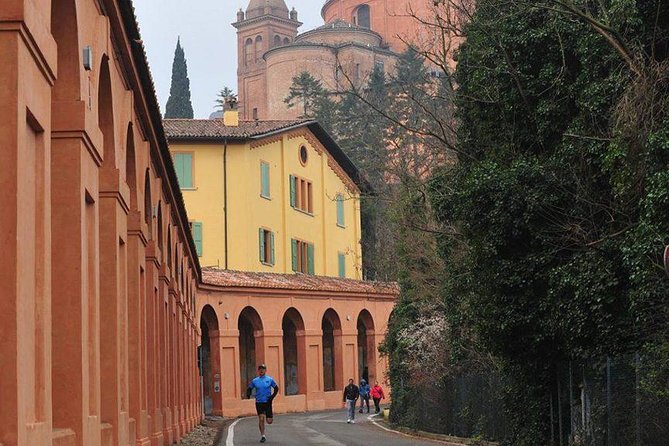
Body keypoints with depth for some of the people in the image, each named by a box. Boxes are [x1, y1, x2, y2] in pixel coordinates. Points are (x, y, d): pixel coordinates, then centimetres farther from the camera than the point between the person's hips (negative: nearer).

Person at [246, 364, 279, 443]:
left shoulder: (270, 379, -2)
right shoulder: (254, 381, 2)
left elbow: (276, 388, 7)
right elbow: (249, 389, 10)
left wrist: (272, 396, -6)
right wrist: (248, 395, -10)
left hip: (267, 402, -1)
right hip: (259, 403, 1)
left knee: (269, 421, -1)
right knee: (261, 419, -5)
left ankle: (271, 416, 36)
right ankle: (263, 436, 5)